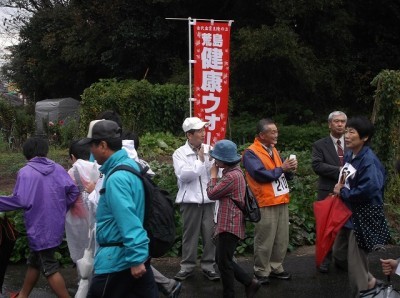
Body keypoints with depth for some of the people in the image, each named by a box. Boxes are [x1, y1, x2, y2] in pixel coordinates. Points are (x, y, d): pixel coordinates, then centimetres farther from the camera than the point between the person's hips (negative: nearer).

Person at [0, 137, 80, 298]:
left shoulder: (25, 172, -13)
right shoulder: (57, 168, 4)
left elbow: (20, 200, -21)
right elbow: (73, 190, -1)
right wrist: (61, 208, 12)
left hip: (40, 228, -7)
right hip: (55, 225, 7)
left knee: (49, 268, 2)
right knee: (34, 261, 22)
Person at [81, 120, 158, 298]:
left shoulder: (117, 178, -21)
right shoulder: (130, 164, 7)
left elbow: (129, 221, -25)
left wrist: (135, 259, -24)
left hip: (118, 258, -8)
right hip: (138, 253, 8)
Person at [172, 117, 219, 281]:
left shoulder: (209, 150, 6)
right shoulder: (180, 153, -1)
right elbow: (184, 175, -14)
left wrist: (211, 159, -12)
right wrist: (200, 161, -9)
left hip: (209, 199, 2)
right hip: (190, 200, -2)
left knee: (210, 234, 5)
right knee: (190, 234, 6)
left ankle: (208, 266, 17)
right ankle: (187, 266, 17)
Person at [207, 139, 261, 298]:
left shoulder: (232, 176, -22)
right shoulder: (233, 171, 13)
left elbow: (212, 194, -12)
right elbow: (221, 192, 14)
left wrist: (213, 174, -3)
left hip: (229, 225, -11)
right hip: (227, 224, 11)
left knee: (224, 262, 1)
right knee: (222, 260, 16)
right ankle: (250, 282, 22)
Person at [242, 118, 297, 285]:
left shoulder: (273, 150, 16)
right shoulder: (251, 153, -10)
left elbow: (283, 174, 18)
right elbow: (260, 174, -22)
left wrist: (290, 170, -4)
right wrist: (281, 168, -15)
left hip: (281, 201, 8)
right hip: (265, 204, -8)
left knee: (281, 239, 12)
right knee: (264, 241, -1)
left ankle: (276, 268, 24)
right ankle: (261, 272, 10)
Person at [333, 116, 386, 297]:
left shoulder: (369, 160, -23)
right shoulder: (349, 155, 3)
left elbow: (368, 190, -32)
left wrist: (342, 192, -17)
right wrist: (341, 187, 0)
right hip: (348, 213, 9)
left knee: (356, 262, 1)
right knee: (339, 255, 20)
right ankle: (367, 279, 42)